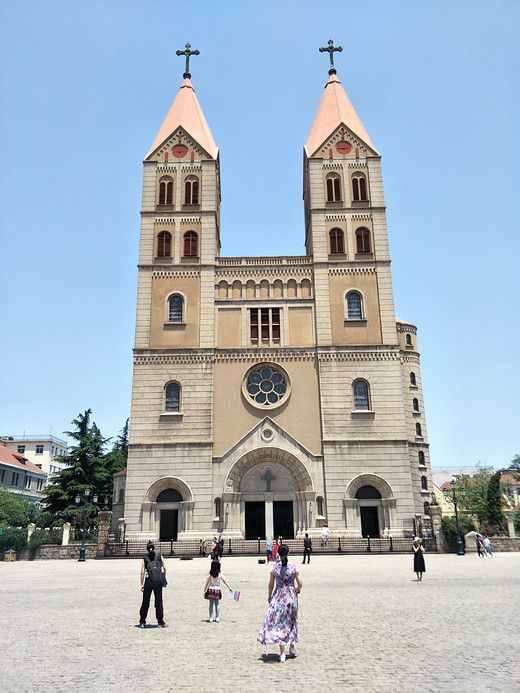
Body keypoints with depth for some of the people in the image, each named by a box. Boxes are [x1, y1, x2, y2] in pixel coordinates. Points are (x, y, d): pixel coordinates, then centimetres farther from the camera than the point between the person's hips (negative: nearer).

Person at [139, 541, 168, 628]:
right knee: (159, 601, 7)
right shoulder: (159, 556, 1)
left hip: (148, 581, 0)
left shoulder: (145, 558, -1)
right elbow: (164, 568, 0)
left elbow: (142, 572, -4)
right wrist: (164, 578, 11)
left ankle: (142, 622, 18)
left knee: (145, 602, 11)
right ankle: (161, 622, 7)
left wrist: (142, 584, 1)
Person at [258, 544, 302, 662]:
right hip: (291, 596, 1)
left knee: (279, 623, 5)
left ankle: (282, 653, 2)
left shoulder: (274, 567, -8)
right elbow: (300, 583, -4)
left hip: (278, 596, -1)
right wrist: (298, 590, 17)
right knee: (291, 621, 21)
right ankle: (292, 646, 32)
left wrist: (269, 596, 12)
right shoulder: (293, 567, -7)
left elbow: (271, 584, -3)